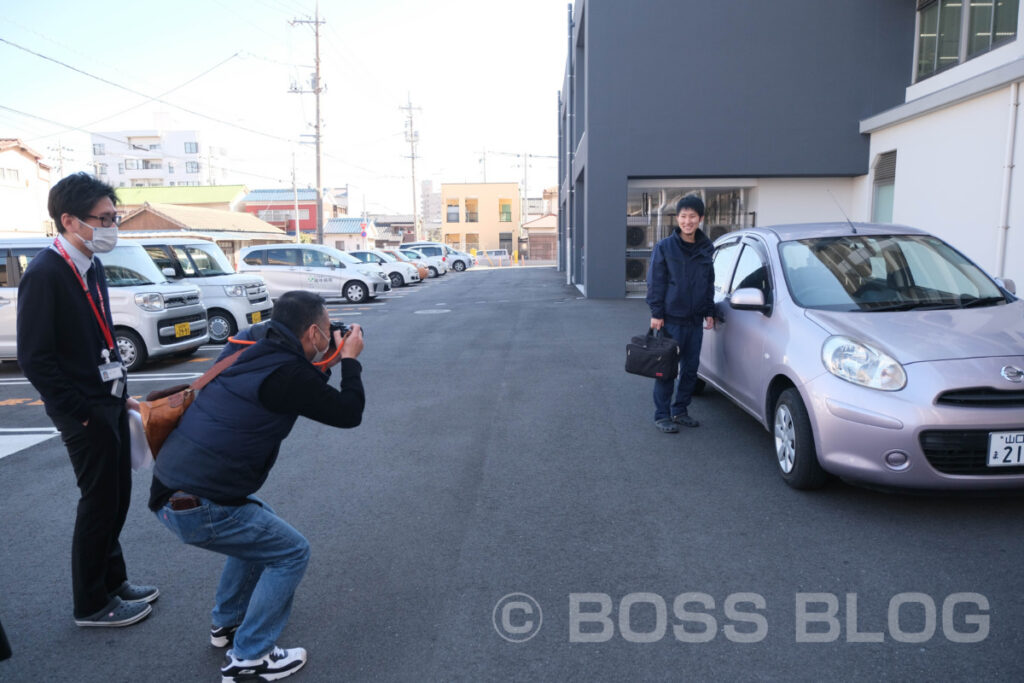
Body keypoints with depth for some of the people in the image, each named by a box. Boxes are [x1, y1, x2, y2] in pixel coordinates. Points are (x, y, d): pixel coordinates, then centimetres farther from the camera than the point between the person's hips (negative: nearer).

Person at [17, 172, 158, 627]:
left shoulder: (91, 268, 9)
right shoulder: (44, 274, -18)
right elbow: (34, 359, -19)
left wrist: (120, 392, 13)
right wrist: (79, 414, -17)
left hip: (109, 402, 8)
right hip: (84, 412, -8)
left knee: (115, 498, 17)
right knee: (99, 503, 3)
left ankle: (112, 581, 34)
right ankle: (91, 605, 20)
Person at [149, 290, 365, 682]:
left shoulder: (250, 344, 5)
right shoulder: (287, 374, -20)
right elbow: (349, 414, -9)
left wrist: (324, 366, 14)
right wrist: (350, 360, 3)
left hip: (172, 486, 9)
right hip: (197, 507, -9)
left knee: (261, 526, 29)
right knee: (290, 553, 5)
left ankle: (226, 622, 39)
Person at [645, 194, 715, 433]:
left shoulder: (706, 248, 8)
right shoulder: (664, 247, -5)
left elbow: (709, 284, 16)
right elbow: (655, 282, -6)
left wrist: (709, 312, 10)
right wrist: (656, 313, -11)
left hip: (695, 320, 5)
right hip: (671, 319, -5)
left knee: (691, 368, 10)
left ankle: (680, 410, 24)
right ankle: (662, 415, 8)